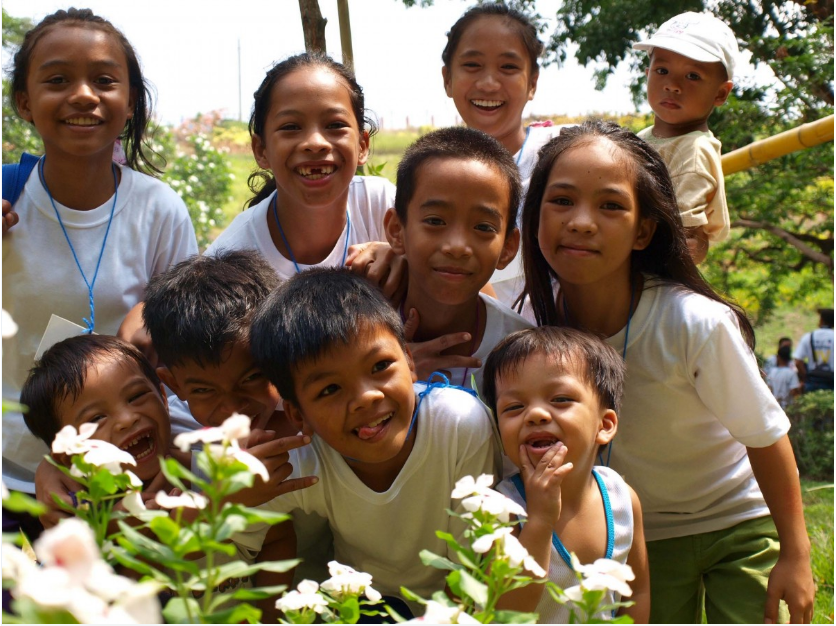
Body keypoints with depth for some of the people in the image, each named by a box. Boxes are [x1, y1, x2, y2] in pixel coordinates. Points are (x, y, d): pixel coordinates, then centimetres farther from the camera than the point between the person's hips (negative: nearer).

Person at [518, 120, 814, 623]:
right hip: (637, 538, 3)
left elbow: (765, 435, -16)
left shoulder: (694, 323, -31)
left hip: (737, 523, -2)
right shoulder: (540, 318, -21)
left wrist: (796, 553, -7)